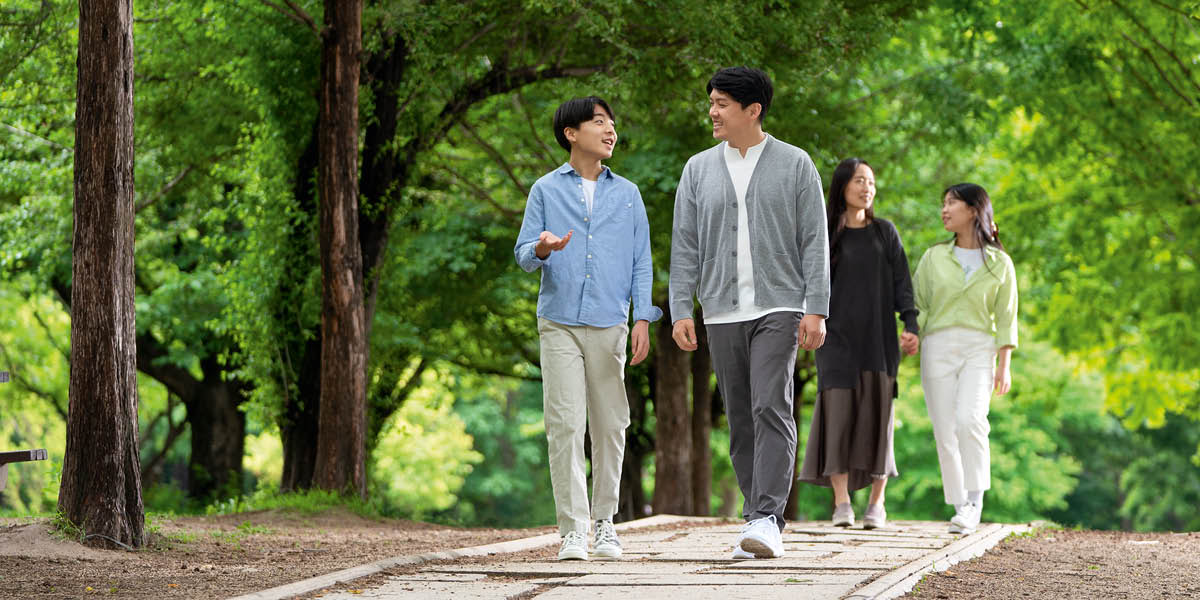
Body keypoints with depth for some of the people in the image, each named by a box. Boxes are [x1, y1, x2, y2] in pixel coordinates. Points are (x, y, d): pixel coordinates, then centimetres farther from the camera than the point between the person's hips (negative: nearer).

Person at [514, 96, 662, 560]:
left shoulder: (627, 194, 15)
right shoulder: (546, 190, 9)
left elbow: (641, 262, 13)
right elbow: (523, 255, 7)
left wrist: (643, 318, 2)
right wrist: (542, 249, -17)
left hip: (609, 325, 2)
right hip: (560, 322, -2)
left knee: (610, 426, 3)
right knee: (564, 426, -9)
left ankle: (604, 522, 16)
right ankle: (572, 530, -9)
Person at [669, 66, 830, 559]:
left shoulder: (794, 165, 3)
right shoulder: (699, 169, 11)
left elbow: (814, 241, 1)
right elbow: (685, 244, 10)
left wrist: (816, 310, -7)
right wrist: (681, 309, 0)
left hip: (778, 306, -4)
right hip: (722, 312, 4)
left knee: (771, 409, -16)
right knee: (741, 420, 4)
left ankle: (766, 519, -20)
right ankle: (760, 519, 10)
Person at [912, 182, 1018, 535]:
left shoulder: (999, 263, 8)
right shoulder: (934, 258, 13)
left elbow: (1006, 318, 6)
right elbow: (917, 306, 11)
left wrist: (1004, 365, -1)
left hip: (979, 348, -2)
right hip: (938, 347, 2)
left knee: (969, 419, -24)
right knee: (945, 431, -4)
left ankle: (976, 499, -18)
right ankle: (960, 509, 2)